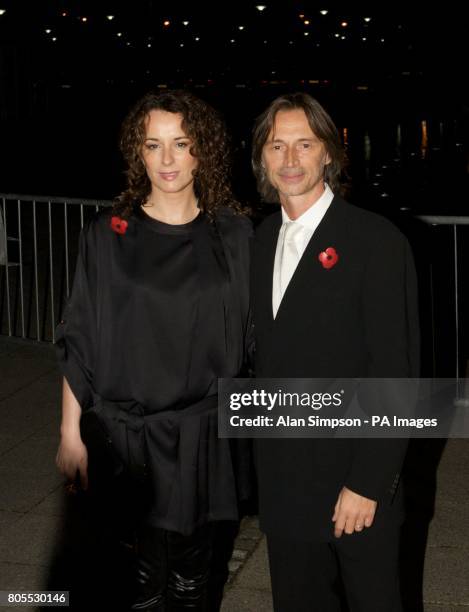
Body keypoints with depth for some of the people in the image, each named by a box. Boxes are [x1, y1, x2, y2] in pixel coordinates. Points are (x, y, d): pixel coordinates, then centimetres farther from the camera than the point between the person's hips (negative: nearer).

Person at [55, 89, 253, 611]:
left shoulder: (234, 235, 1)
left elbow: (250, 333, 6)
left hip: (207, 436, 1)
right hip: (128, 436, -1)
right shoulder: (107, 236, -3)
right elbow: (79, 342, -1)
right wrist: (70, 434, -4)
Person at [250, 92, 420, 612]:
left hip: (354, 481, -5)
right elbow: (264, 356, 10)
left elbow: (394, 372, -16)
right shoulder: (261, 241, 7)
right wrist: (261, 461, 7)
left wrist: (367, 484, -18)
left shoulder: (376, 241, -14)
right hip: (282, 481, 5)